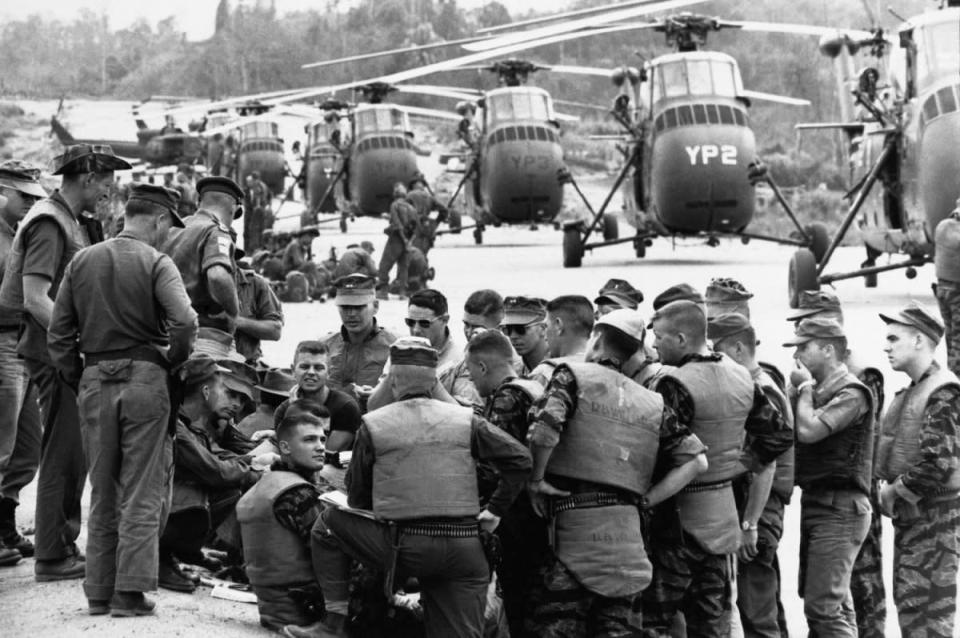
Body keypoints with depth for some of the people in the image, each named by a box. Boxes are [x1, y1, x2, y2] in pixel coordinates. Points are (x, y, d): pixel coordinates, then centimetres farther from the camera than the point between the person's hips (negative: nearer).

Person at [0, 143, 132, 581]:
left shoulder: (75, 224, 16)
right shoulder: (49, 224, -14)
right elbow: (35, 299, -22)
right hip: (54, 353, -10)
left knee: (76, 452, 15)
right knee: (63, 455, -5)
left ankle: (64, 544, 24)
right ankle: (52, 557, 0)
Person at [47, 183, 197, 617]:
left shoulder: (81, 261, 8)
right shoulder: (156, 263, -5)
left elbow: (58, 332, 6)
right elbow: (185, 321, -19)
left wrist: (76, 379, 13)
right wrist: (173, 360, -1)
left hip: (94, 381, 4)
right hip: (143, 378, -4)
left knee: (101, 492, 13)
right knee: (141, 493, 2)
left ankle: (99, 591, 14)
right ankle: (130, 592, -2)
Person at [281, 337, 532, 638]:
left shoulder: (373, 425, 2)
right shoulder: (464, 419, 6)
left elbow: (357, 497, 10)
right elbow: (520, 458, 2)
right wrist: (495, 510, 11)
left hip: (403, 548, -2)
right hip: (464, 551, 2)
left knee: (329, 525, 18)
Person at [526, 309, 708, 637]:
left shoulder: (573, 376, 1)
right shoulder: (652, 403, 15)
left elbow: (544, 431, -17)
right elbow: (696, 460, 9)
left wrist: (536, 479, -2)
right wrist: (645, 499, 10)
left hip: (574, 521, -5)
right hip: (628, 531, 5)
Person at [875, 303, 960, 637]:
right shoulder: (910, 392, 14)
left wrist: (896, 493, -13)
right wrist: (890, 490, 6)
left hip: (933, 515, -9)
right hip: (908, 515, 9)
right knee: (907, 601, 14)